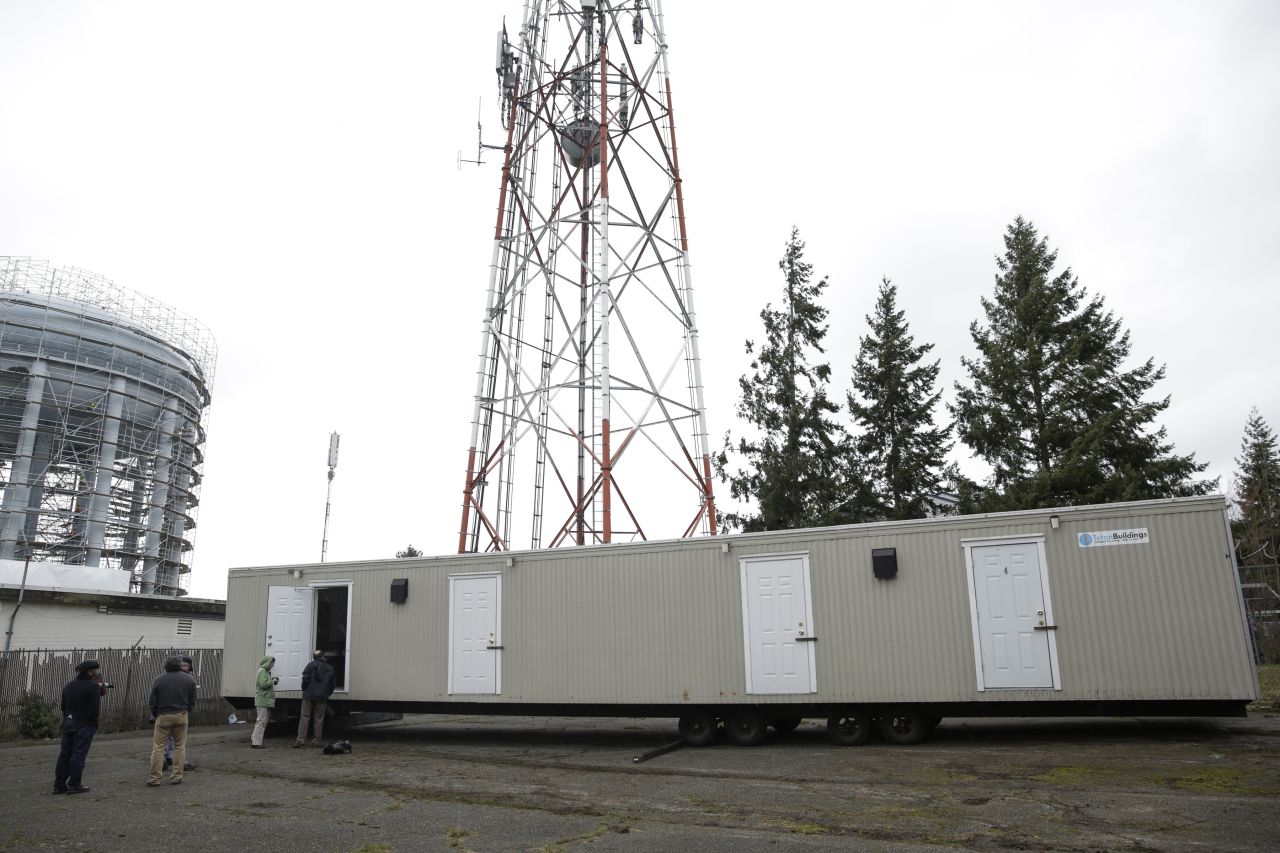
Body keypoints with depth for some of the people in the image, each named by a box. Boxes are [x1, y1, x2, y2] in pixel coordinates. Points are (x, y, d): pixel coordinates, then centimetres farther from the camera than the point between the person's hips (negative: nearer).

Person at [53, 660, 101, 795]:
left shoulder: (68, 686, 9)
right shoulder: (92, 686, -13)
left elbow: (63, 706, 14)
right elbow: (95, 709, -17)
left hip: (68, 723, 6)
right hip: (85, 725, -6)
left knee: (65, 753, 11)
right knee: (79, 754, -1)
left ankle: (59, 784, 15)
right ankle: (74, 784, 1)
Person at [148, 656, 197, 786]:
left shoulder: (159, 680, -1)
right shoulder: (189, 679, 4)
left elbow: (153, 703, 2)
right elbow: (192, 701, 5)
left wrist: (155, 716, 17)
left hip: (163, 716, -1)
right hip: (181, 716, 2)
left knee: (158, 747, 5)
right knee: (180, 747, 8)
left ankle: (155, 779, 4)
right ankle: (176, 778, 9)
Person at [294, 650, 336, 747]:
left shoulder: (311, 665, -2)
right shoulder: (329, 668, 8)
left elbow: (305, 679, -9)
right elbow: (332, 684, 9)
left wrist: (304, 690, 6)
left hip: (309, 695, -2)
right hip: (322, 697, 2)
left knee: (305, 717, 1)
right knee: (319, 719, 6)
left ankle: (301, 738, -6)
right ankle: (316, 741, 6)